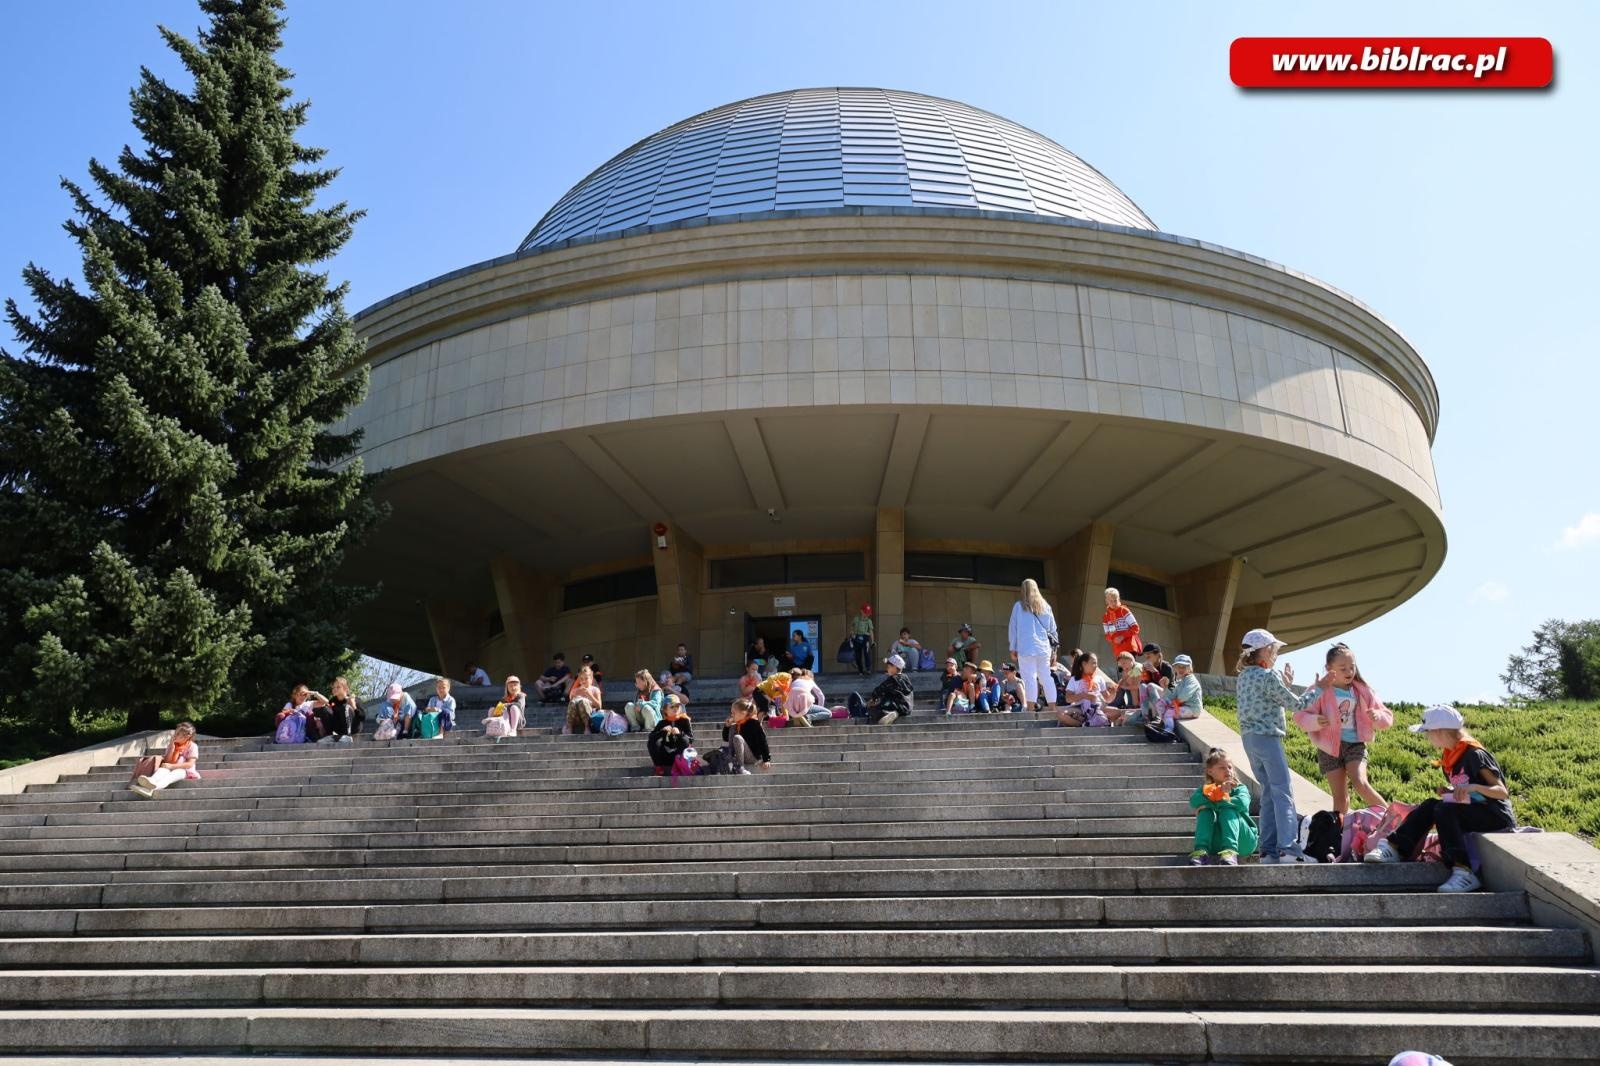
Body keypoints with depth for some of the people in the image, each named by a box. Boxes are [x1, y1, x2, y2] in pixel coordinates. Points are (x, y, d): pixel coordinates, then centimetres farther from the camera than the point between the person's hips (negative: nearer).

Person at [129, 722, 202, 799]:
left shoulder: (192, 746, -5)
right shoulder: (171, 745, 10)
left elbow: (190, 764, -16)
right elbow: (167, 761, -1)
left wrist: (172, 766, -24)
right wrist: (172, 747, -11)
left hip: (185, 771, -5)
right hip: (172, 769, 5)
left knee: (174, 773, -38)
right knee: (162, 769, -30)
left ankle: (153, 788, -69)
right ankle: (151, 780, -68)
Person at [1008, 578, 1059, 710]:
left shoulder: (1019, 606, 1)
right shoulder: (1045, 606, 11)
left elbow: (1012, 628, 3)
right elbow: (1053, 629, 15)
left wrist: (1013, 649, 9)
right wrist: (1052, 645, 22)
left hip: (1026, 648, -4)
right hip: (1044, 648, 4)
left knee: (1030, 678, -6)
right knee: (1046, 678, 9)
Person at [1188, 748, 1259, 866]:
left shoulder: (1239, 788, 7)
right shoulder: (1205, 789, 14)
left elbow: (1243, 803, -19)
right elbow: (1194, 800, -12)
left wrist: (1214, 802, -15)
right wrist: (1218, 792, -19)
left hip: (1243, 842, -2)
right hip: (1216, 845, 2)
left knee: (1228, 810, -24)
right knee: (1206, 811, -20)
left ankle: (1230, 852, -43)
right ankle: (1201, 851, -37)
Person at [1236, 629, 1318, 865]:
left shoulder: (1243, 676, 14)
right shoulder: (1268, 676, -11)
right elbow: (1296, 704, -6)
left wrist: (1285, 684, 15)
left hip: (1249, 737, 9)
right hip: (1267, 737, -8)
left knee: (1268, 793, 11)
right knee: (1283, 792, -8)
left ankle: (1268, 850, 9)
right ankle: (1288, 848, -15)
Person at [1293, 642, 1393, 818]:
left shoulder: (1363, 691, 1)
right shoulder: (1320, 691, -7)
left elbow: (1388, 717, 7)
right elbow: (1300, 715, -9)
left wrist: (1377, 716, -17)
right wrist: (1315, 721, -30)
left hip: (1355, 744, 1)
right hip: (1330, 746, 0)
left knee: (1360, 782, -24)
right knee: (1340, 797, 4)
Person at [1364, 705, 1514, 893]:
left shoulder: (1475, 754, -16)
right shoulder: (1449, 757, 9)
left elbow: (1503, 792, -21)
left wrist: (1474, 787, -38)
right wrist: (1449, 791, -2)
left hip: (1497, 816, -8)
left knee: (1444, 810, -28)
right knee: (1430, 806, -8)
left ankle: (1463, 872, -37)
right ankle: (1394, 848, -17)